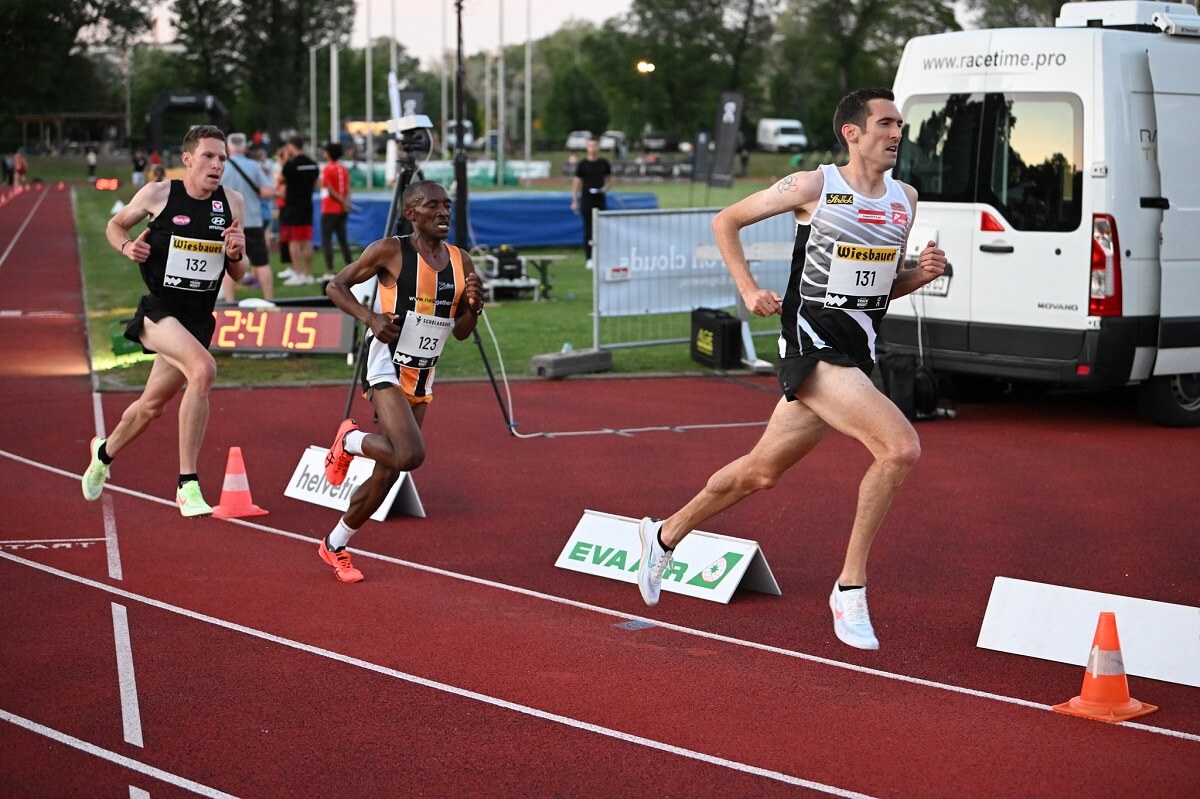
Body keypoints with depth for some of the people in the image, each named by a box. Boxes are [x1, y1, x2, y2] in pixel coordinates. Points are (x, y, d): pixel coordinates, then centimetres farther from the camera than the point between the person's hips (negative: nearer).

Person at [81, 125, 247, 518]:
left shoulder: (232, 203, 3)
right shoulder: (158, 194, -6)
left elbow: (237, 275, 10)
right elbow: (115, 225, 12)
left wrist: (235, 254, -11)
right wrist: (127, 246, -9)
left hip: (198, 319, 5)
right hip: (158, 312, -5)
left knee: (151, 405, 16)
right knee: (203, 369, -31)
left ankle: (104, 452, 46)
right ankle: (188, 484, -26)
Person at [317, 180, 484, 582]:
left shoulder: (461, 262, 7)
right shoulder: (390, 251, -9)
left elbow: (461, 332, 13)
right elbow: (336, 286, -2)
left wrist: (473, 307, -9)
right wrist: (370, 317, -17)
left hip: (423, 377, 6)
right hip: (387, 367, -6)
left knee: (387, 473, 9)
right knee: (410, 455, -26)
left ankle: (335, 545, 27)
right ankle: (350, 440, 5)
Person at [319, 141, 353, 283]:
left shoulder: (327, 169, -11)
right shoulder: (344, 169, 10)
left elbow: (330, 191, -13)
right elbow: (347, 190, 5)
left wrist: (343, 202, -9)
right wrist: (345, 201, -7)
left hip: (329, 210, -7)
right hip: (342, 210, 7)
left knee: (326, 240, -5)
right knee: (342, 239, 12)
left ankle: (330, 271, -12)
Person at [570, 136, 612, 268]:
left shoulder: (604, 163, 6)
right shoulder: (582, 164, 0)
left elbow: (609, 180, 14)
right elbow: (576, 183, 1)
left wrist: (605, 188, -9)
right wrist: (574, 201, -4)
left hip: (600, 200, 2)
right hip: (587, 201, -2)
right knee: (588, 231, -2)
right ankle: (589, 258, 1)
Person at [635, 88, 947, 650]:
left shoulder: (905, 199, 11)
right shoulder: (813, 187, -6)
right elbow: (725, 222, 5)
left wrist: (921, 274, 1)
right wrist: (749, 290, -6)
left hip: (858, 352, 7)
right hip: (814, 345, -7)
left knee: (762, 471, 18)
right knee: (901, 446, -24)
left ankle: (666, 536, 40)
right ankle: (850, 588, -14)